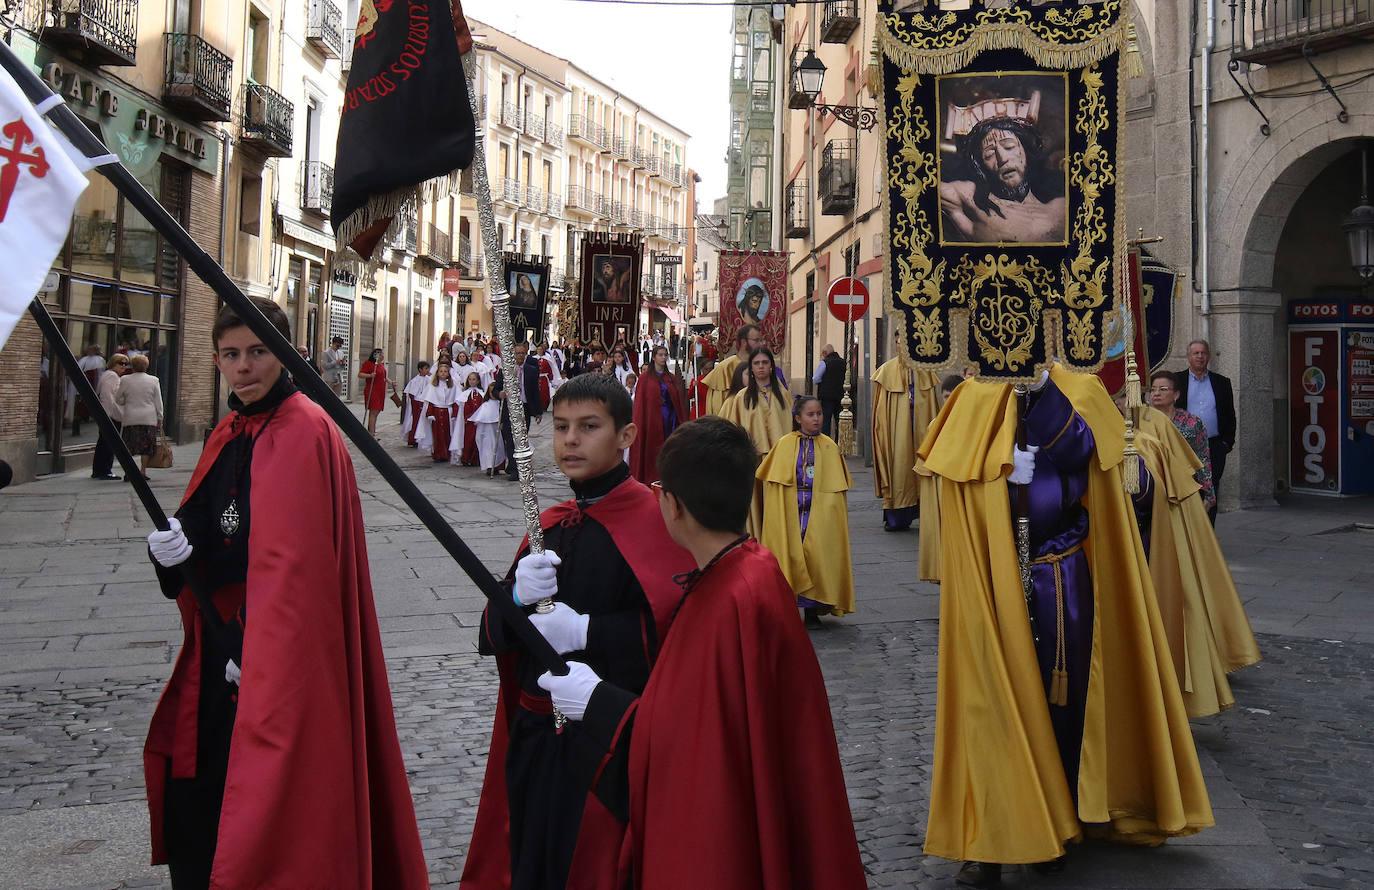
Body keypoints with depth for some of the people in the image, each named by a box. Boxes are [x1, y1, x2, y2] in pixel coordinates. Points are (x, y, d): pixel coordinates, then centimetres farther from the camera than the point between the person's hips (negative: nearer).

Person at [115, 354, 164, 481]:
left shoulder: (125, 380, -1)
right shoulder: (153, 380, 0)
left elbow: (118, 400, 7)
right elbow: (158, 402, 2)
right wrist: (159, 419, 9)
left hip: (130, 418, 0)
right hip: (149, 418, 1)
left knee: (128, 446, 3)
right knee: (146, 446, 7)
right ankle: (143, 471, 7)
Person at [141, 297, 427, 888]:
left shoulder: (306, 434, -15)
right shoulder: (229, 434, 11)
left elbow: (294, 564, -20)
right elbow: (201, 532, 13)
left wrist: (255, 656, -20)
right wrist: (170, 550, -10)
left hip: (280, 654, -8)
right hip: (221, 655, 8)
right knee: (195, 801, 15)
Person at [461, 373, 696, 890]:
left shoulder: (652, 519, -11)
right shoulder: (551, 525, 9)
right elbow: (492, 636, 8)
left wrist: (586, 631, -22)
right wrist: (517, 597, -12)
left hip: (612, 737, -6)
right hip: (534, 736, 6)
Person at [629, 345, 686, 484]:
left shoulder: (672, 378, 11)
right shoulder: (645, 378, 1)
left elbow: (679, 401, 8)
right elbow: (640, 403, -2)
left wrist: (682, 422, 0)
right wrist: (639, 424, -10)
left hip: (669, 419, 3)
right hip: (651, 419, -3)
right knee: (652, 450, -2)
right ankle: (648, 481, 5)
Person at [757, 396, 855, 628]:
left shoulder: (829, 447, 3)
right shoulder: (785, 445, 0)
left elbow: (836, 487, 5)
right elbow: (772, 483, 2)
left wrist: (830, 517, -1)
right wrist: (778, 517, -2)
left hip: (820, 514, 1)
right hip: (790, 515, -1)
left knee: (816, 556, -2)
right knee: (791, 557, -1)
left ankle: (812, 610, 10)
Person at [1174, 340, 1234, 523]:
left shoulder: (1222, 383, 11)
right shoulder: (1176, 381, 4)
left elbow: (1230, 416, 12)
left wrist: (1227, 442, 2)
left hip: (1214, 447, 2)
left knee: (1211, 494, 2)